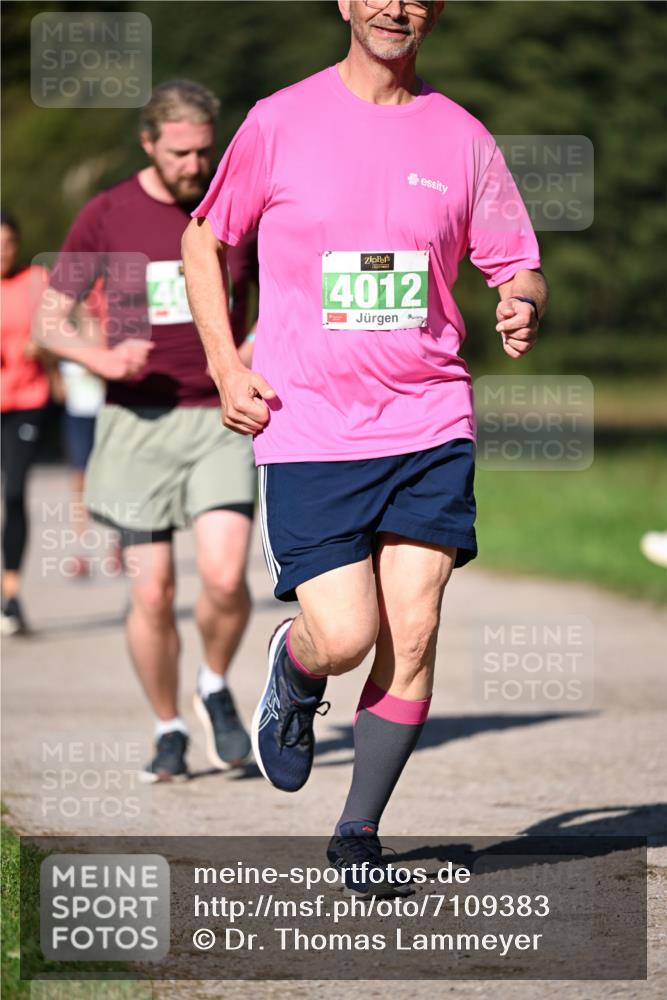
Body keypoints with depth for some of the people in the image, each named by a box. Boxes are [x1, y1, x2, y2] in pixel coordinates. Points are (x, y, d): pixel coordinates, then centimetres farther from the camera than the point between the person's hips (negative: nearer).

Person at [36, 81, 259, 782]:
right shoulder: (105, 216, -2)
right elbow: (49, 321, 2)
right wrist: (103, 359, -17)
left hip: (219, 419, 0)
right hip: (138, 423, 0)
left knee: (224, 577, -16)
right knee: (152, 592, -3)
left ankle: (215, 690, 13)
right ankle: (169, 731, 17)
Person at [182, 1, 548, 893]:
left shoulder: (462, 139, 6)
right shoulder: (279, 123, 1)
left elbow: (518, 268, 12)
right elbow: (204, 241, 12)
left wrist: (525, 309, -12)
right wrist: (226, 367, 1)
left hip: (430, 423, 2)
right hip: (308, 429, -2)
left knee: (413, 633, -5)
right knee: (347, 637, -10)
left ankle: (359, 833, 12)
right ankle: (292, 679, 27)